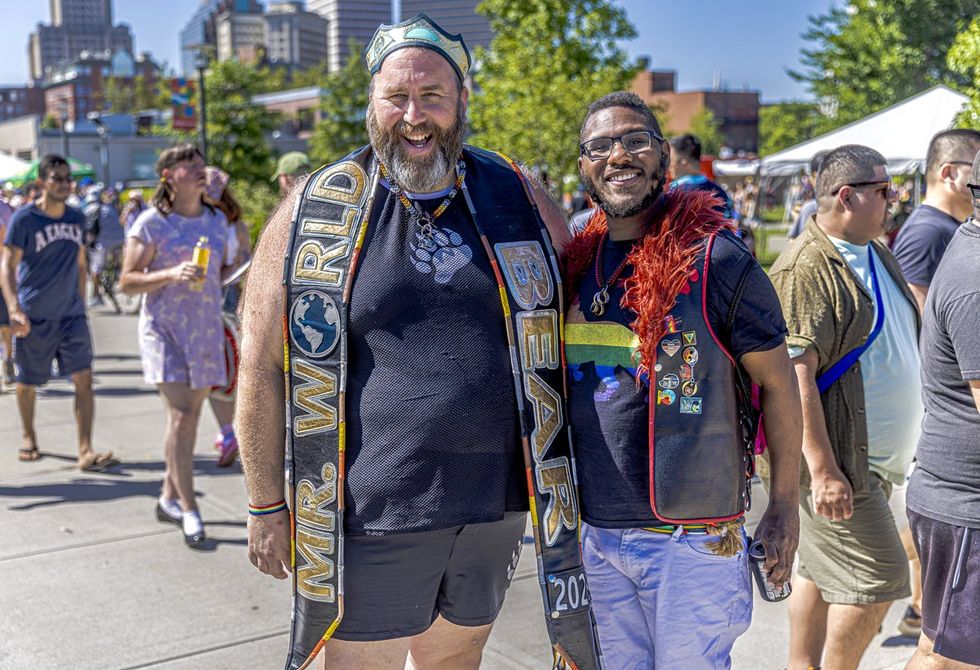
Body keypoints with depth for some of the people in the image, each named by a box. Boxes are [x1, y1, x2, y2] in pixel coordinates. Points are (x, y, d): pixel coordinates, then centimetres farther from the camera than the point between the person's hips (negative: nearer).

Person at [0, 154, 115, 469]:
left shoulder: (77, 218, 7)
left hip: (71, 315, 3)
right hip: (34, 318, -3)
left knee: (83, 378, -8)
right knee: (28, 382, 11)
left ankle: (86, 451, -8)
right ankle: (29, 437, 35)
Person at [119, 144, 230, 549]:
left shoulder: (217, 221, 9)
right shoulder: (151, 224, -7)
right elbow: (126, 282, -9)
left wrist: (221, 329, 16)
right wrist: (171, 274, -23)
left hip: (206, 332, 5)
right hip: (163, 329, -5)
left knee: (190, 417, 11)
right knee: (181, 415, -14)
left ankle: (169, 497, 26)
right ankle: (189, 510, -5)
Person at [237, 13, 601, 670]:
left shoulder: (519, 198, 2)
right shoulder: (316, 212, -4)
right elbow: (262, 368, -1)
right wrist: (266, 506, -2)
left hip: (495, 506, 3)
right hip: (370, 515, -3)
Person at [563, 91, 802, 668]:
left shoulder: (715, 258, -10)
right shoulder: (575, 262, 5)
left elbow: (778, 383, -4)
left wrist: (785, 506, -3)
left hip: (692, 540, -4)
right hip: (593, 532, 5)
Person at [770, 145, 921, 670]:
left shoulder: (878, 254, 13)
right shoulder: (804, 269, -18)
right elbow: (795, 375, -23)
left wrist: (908, 440, 23)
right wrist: (823, 470, -25)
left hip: (874, 455, 9)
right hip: (835, 457, -9)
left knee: (822, 571, 16)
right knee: (876, 579, -4)